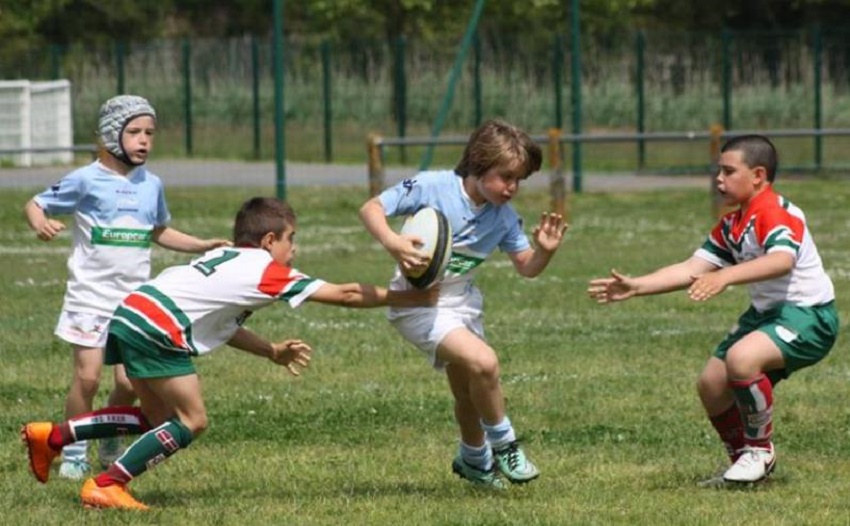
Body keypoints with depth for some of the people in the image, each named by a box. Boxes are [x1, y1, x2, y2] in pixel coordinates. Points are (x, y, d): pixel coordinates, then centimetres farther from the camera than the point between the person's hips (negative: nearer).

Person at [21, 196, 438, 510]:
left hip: (130, 315, 9)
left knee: (159, 417, 20)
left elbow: (220, 324, 26)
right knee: (191, 421, -1)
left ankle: (51, 436, 18)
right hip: (157, 327, -9)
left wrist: (273, 351, 22)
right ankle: (106, 486, -3)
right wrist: (409, 298, 9)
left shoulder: (228, 260, 24)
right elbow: (344, 294, 2)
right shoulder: (267, 271, 0)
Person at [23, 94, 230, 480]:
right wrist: (42, 224, -25)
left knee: (130, 381, -2)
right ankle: (73, 453, 6)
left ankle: (110, 447, 22)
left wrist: (204, 246, 17)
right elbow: (35, 205, -2)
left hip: (134, 298, 4)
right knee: (88, 376, -9)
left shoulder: (151, 185, 9)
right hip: (90, 295, -4)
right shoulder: (86, 181, -7)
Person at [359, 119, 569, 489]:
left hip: (462, 302, 7)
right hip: (419, 304, -7)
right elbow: (371, 208, -20)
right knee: (484, 362, -25)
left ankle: (473, 460, 48)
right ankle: (504, 445, -4)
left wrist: (545, 251, -20)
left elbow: (526, 267, 3)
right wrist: (393, 243, -39)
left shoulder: (504, 217, -5)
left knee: (469, 393, 20)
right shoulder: (431, 187, -21)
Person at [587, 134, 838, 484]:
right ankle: (744, 459, 26)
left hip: (808, 313, -10)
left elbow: (782, 261, -40)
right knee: (711, 385, 7)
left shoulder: (776, 214, -20)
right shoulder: (730, 226, 10)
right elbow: (691, 271, 9)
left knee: (741, 357, -33)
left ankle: (761, 450, -13)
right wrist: (635, 287, -1)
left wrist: (725, 277, -53)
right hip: (767, 312, 10)